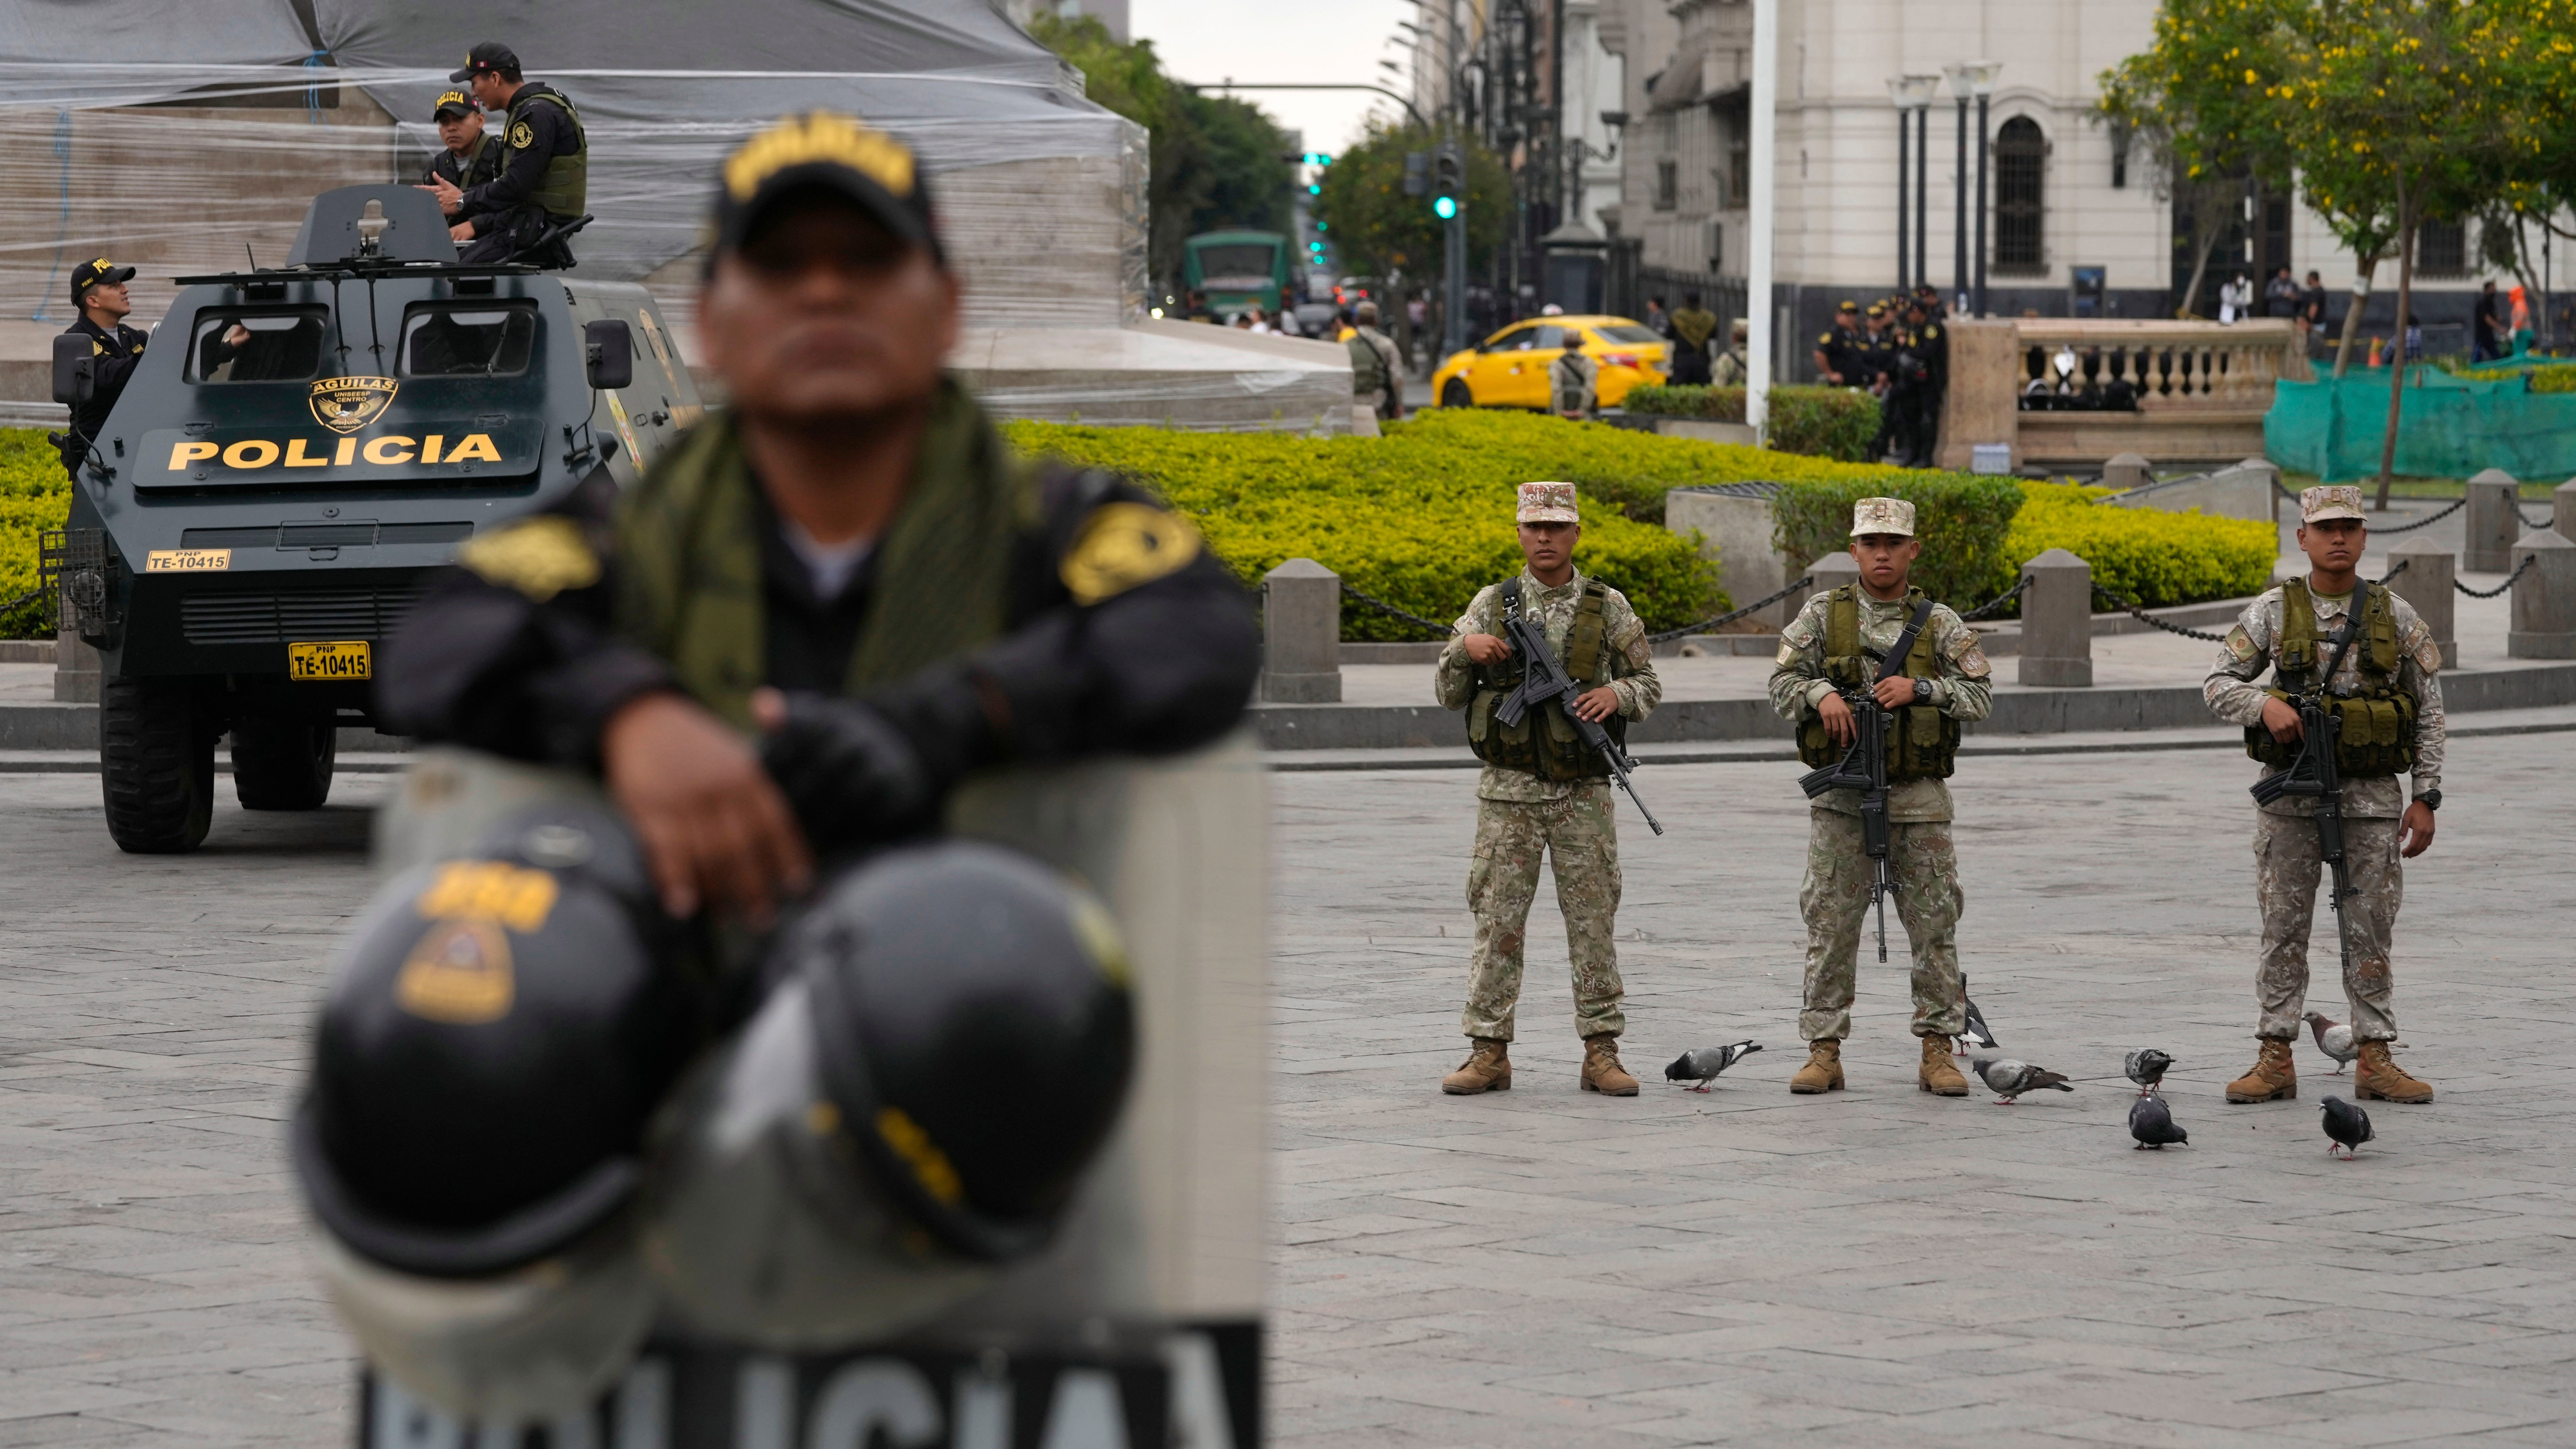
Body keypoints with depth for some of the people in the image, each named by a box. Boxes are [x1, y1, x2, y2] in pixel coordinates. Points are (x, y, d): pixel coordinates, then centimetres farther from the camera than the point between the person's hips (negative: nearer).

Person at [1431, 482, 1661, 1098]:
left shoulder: (1608, 607, 4)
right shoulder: (1493, 603, 6)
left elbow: (1649, 685, 9)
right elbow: (1448, 694, 7)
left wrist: (1616, 694, -13)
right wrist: (1466, 649, -13)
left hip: (1583, 793, 0)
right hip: (1509, 792, 1)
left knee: (1593, 921, 2)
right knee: (1497, 921, 0)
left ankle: (1601, 1052, 7)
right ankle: (1489, 1053, 5)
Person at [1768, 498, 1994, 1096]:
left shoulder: (1939, 623, 5)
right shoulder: (1823, 614, 5)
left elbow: (1980, 695, 0)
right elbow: (1783, 682, 2)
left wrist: (1918, 689, -15)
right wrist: (1820, 694, -19)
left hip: (1919, 798, 0)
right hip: (1842, 798, 0)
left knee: (1935, 924, 2)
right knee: (1830, 925, 0)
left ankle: (1937, 1051, 9)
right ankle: (1824, 1052, 6)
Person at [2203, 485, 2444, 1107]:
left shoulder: (2395, 616, 3)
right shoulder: (2274, 611, 1)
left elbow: (2430, 710, 7)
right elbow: (2217, 685, 2)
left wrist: (2427, 798, 1)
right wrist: (2264, 704, -19)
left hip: (2371, 798, 0)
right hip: (2291, 795, 0)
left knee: (2371, 932, 3)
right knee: (2283, 930, 2)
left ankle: (2375, 1061, 9)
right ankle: (2275, 1060, 7)